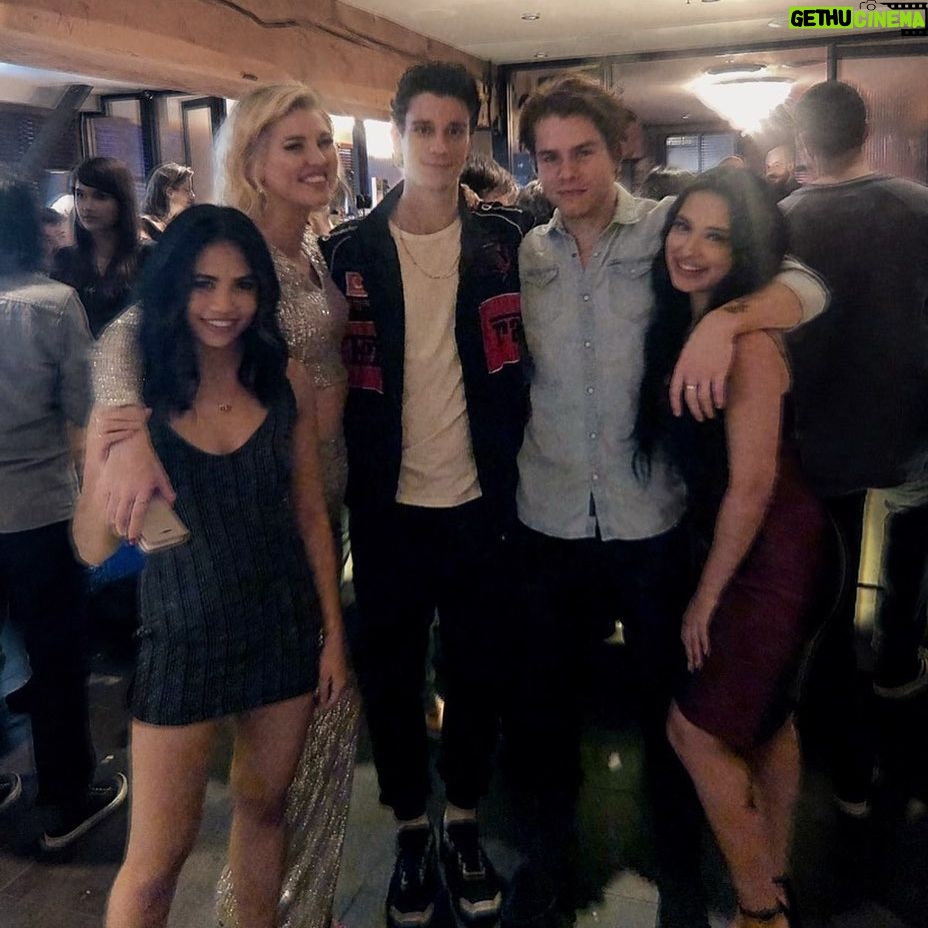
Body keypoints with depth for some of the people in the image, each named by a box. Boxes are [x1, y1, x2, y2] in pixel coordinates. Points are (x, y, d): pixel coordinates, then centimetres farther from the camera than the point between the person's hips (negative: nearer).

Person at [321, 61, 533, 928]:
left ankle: (463, 824, 37)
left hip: (480, 504, 1)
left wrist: (514, 474, -1)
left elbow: (527, 365, 6)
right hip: (387, 509, 0)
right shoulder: (349, 250, -3)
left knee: (477, 671, 14)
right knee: (390, 675, 12)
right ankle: (412, 831, 35)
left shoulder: (507, 238, -1)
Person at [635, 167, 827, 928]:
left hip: (770, 557, -9)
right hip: (754, 551, 9)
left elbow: (752, 483, -21)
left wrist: (707, 594, -12)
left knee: (697, 726, 2)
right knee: (765, 720, 21)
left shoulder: (748, 340, -22)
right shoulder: (679, 323, 3)